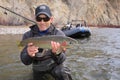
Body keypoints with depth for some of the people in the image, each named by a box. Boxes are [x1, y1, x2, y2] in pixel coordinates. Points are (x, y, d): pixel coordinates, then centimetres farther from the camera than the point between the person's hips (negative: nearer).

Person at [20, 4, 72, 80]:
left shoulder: (59, 34, -13)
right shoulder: (28, 35, -8)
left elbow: (61, 60, -16)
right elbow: (25, 62, -12)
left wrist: (56, 52, -39)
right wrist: (29, 55, -36)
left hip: (54, 66, -2)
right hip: (38, 70, 2)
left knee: (63, 73, -31)